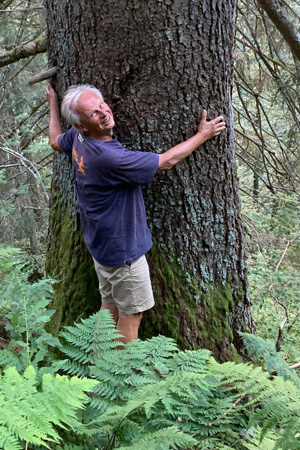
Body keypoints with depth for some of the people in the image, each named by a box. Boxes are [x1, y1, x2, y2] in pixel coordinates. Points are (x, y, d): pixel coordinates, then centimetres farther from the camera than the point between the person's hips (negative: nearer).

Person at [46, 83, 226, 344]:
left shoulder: (78, 138, -7)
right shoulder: (107, 157, -33)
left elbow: (56, 141, 20)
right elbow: (166, 162, -25)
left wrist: (54, 104, 33)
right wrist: (202, 135, -12)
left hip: (100, 243, 9)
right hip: (122, 249, -9)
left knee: (110, 307, 22)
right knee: (131, 313, 7)